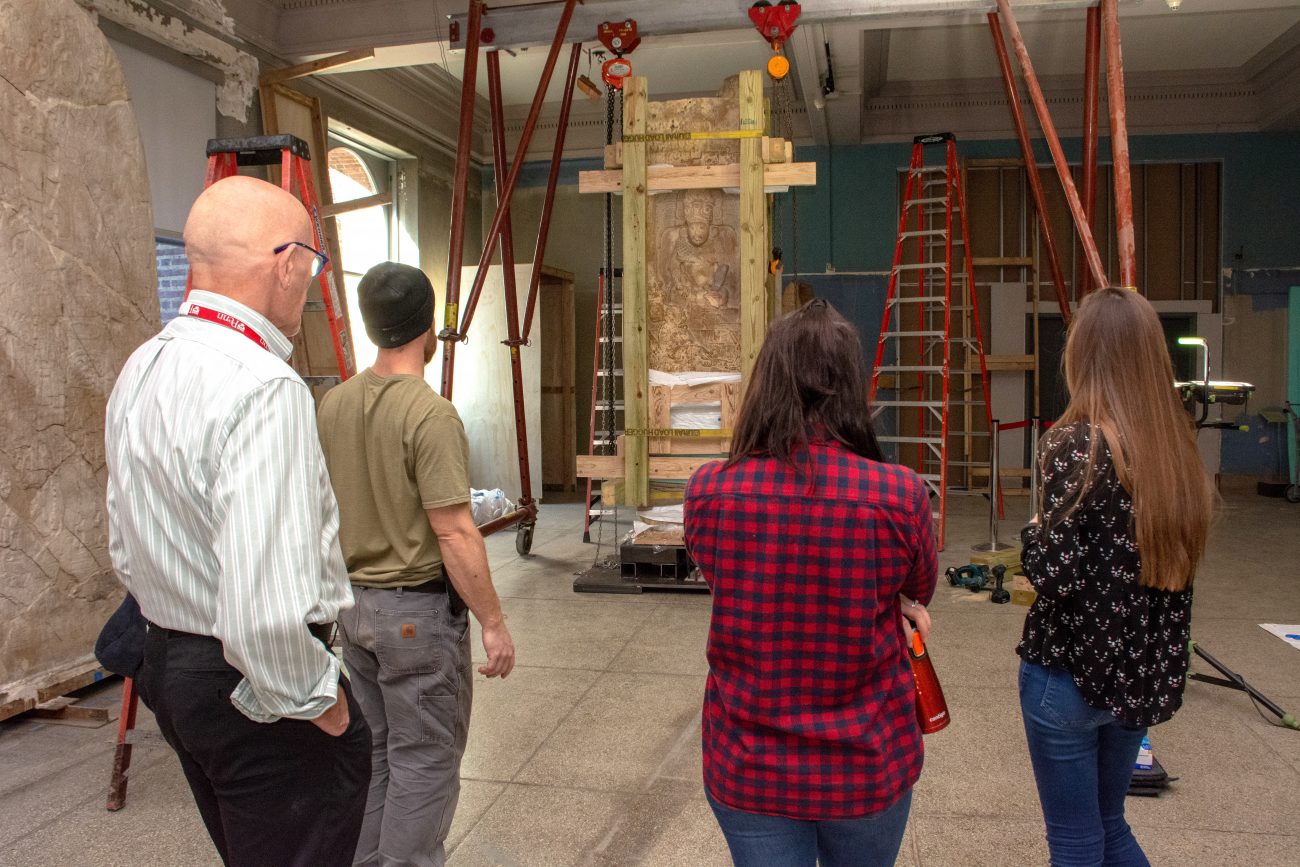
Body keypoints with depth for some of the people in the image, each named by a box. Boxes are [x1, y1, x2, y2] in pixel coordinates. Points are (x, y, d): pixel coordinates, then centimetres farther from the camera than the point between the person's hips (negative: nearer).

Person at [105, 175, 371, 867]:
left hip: (166, 662, 10)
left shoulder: (139, 369, 5)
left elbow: (127, 551, 15)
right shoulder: (265, 388, -26)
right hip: (259, 692, -9)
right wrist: (316, 697, -16)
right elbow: (266, 610, -32)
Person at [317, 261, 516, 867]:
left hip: (353, 603, 8)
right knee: (424, 760, 6)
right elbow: (454, 534, -21)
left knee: (371, 750, 21)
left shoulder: (333, 405, 2)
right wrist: (493, 624, -13)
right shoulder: (430, 414, -20)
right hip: (416, 610, -8)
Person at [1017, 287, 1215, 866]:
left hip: (1070, 671, -6)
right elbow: (1171, 561, 10)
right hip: (1146, 672, 7)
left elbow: (1056, 576, -23)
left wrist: (1034, 533, -6)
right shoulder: (1176, 445, 2)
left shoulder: (1073, 445, -19)